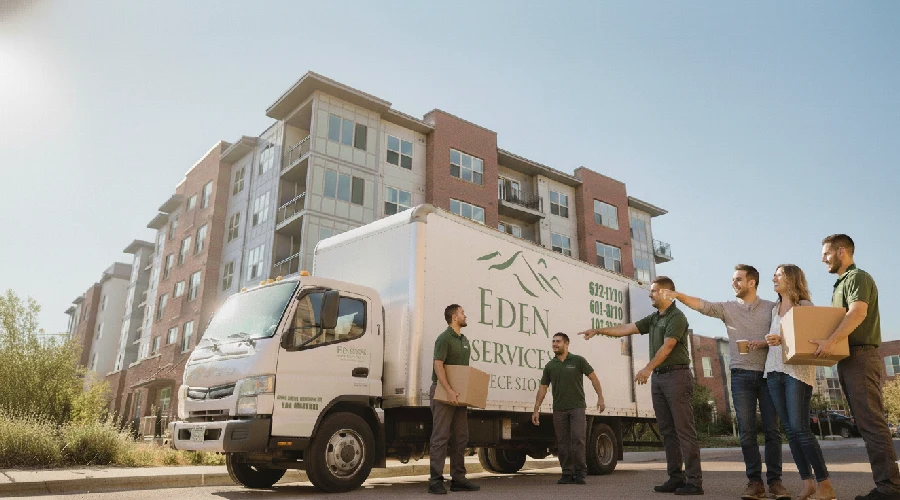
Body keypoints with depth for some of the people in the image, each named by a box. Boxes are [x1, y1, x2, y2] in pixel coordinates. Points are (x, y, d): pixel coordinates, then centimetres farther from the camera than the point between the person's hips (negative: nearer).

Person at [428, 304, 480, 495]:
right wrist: (450, 391, -28)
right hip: (443, 393, -9)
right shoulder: (444, 338, -11)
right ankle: (436, 481, -3)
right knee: (441, 436, -7)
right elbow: (438, 365, -20)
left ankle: (458, 479, 17)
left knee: (461, 437, 10)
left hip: (460, 394, 9)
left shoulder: (464, 341, 17)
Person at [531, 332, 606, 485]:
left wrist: (600, 397, -8)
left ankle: (580, 472, 2)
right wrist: (536, 410, 6)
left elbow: (593, 378, 2)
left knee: (578, 438, -10)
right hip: (559, 409, 3)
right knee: (562, 442, 3)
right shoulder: (550, 366, 9)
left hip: (577, 407, -3)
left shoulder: (578, 360, 1)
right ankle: (567, 474, 10)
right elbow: (542, 388, 10)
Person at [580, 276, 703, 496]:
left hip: (676, 375, -9)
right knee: (667, 430, 8)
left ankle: (694, 481, -5)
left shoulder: (677, 317, -8)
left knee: (684, 429, -8)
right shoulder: (654, 318, 17)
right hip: (658, 377, 9)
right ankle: (675, 477, 13)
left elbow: (667, 346, -19)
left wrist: (648, 368, -27)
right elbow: (626, 329, 16)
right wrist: (598, 330, 12)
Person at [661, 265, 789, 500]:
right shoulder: (728, 308, 7)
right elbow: (702, 305, -8)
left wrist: (765, 343, -15)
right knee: (747, 432, 1)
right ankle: (755, 481, 7)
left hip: (768, 374, -1)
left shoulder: (772, 308, 6)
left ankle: (775, 480, 9)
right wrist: (678, 295, -22)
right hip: (741, 375, 1)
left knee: (772, 430, 1)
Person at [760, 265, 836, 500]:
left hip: (797, 371, -6)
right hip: (774, 371, 6)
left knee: (800, 427, -12)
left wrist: (784, 340, -20)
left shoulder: (805, 306, -1)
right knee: (789, 430, 3)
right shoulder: (775, 308, 17)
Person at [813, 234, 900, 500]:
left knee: (871, 423, -12)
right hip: (848, 359, 10)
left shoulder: (857, 277, -6)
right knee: (867, 423, 8)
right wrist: (829, 344, 19)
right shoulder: (841, 285, 23)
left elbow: (858, 312, -21)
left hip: (860, 357, -10)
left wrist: (830, 341, -29)